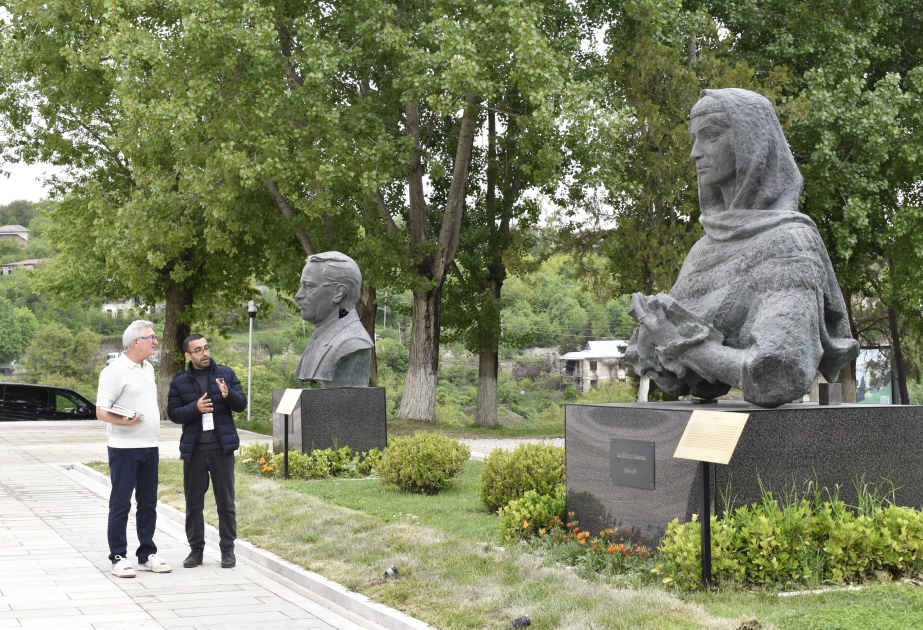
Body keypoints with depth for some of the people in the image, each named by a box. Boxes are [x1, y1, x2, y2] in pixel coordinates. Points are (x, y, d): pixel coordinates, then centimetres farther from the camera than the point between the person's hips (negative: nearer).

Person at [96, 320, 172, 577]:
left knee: (148, 503, 11)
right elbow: (101, 411, -14)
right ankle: (118, 558, 6)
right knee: (121, 504, -1)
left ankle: (147, 554, 19)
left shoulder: (148, 368, 14)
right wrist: (125, 421, -26)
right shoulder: (115, 370, -11)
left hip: (150, 447, 7)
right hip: (124, 448, -7)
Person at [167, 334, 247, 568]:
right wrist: (195, 408, -20)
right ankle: (196, 549, 18)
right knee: (193, 503, 7)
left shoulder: (226, 374, 5)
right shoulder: (179, 382, 4)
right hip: (194, 450, 1)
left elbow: (242, 404, 1)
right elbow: (173, 413, -2)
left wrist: (229, 395, -20)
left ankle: (228, 550, 13)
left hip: (222, 448, 0)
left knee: (226, 501, 3)